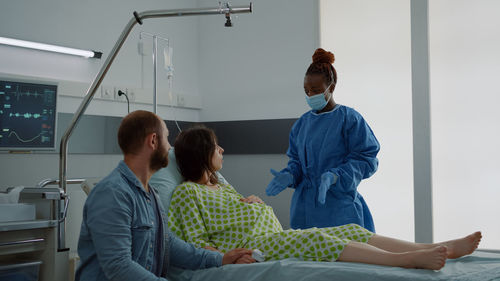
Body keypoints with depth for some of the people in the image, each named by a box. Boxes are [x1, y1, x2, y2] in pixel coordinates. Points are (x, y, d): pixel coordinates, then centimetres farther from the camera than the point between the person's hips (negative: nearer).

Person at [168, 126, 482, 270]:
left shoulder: (219, 184, 26)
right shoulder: (186, 193, -1)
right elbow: (197, 241, -9)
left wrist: (251, 202, 10)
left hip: (276, 236, 9)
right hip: (250, 246, -9)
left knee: (350, 230, -7)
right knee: (313, 238, -34)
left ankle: (439, 249, -17)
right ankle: (408, 260, -48)